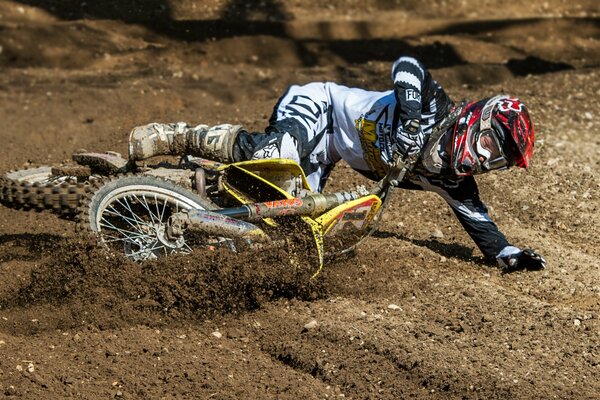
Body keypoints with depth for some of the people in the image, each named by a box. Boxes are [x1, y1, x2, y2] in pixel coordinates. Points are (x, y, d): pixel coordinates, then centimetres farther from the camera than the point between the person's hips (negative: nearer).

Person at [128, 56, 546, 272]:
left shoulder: (452, 178, 0)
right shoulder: (437, 110, -21)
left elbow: (480, 222, 7)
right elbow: (407, 64, -35)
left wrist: (510, 255, -9)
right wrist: (408, 119, -48)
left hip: (326, 151, 8)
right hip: (318, 105, -8)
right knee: (270, 156, -36)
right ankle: (171, 136, -21)